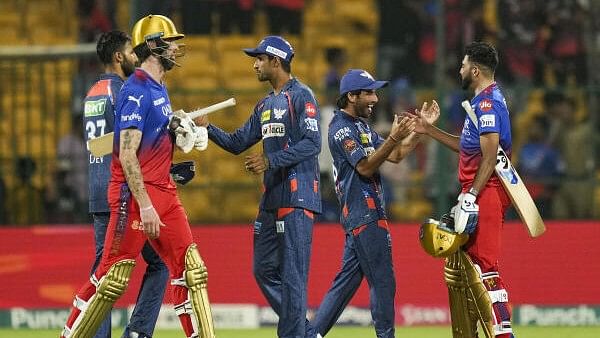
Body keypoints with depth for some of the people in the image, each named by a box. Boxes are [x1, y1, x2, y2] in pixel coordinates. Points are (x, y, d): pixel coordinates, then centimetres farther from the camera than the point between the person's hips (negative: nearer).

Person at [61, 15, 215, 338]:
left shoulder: (160, 89, 16)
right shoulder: (137, 90, -14)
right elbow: (127, 155, -20)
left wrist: (181, 135, 8)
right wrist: (144, 205, -24)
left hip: (164, 192, 9)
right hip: (135, 194, -9)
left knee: (191, 271, 5)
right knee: (112, 278, -7)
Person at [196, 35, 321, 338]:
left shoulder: (301, 96, -7)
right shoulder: (265, 106, 20)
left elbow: (312, 143, -16)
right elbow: (237, 143, 20)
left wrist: (270, 160, -20)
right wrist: (207, 127, 5)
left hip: (297, 197, -9)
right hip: (271, 198, 9)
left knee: (292, 273, -10)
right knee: (264, 270, 9)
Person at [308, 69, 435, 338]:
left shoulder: (360, 125, 20)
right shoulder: (342, 128, -10)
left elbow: (395, 156, 16)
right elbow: (365, 167, -19)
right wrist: (393, 138, -28)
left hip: (357, 216, 10)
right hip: (364, 215, -10)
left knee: (348, 278, 10)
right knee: (383, 280, -7)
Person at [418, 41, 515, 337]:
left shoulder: (487, 103, -13)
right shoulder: (483, 101, 19)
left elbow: (490, 156, -21)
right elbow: (469, 147, 27)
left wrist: (471, 197, -23)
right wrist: (430, 131, 30)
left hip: (485, 193, -11)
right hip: (476, 195, 11)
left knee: (484, 268, -15)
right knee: (457, 266, 17)